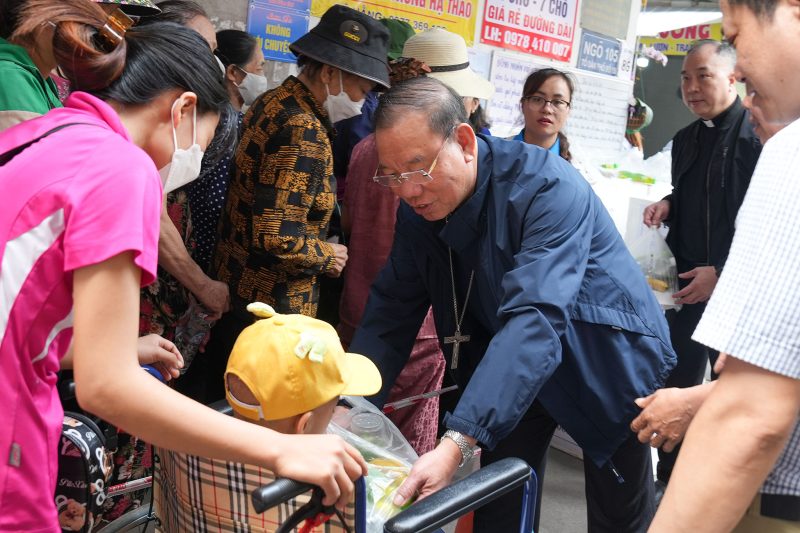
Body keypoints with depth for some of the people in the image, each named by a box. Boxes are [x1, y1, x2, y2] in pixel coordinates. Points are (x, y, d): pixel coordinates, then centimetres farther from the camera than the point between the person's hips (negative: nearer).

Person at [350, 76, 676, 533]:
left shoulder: (548, 188, -31)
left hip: (609, 361, -4)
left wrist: (458, 443, -50)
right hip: (512, 368, 5)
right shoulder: (419, 207, -11)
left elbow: (535, 322, -42)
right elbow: (393, 310, -9)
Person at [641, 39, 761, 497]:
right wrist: (668, 206, 2)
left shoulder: (761, 134, -11)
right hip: (687, 284, 6)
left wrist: (724, 273, -16)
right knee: (676, 387, 10)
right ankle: (669, 482, 25)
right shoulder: (686, 139, 11)